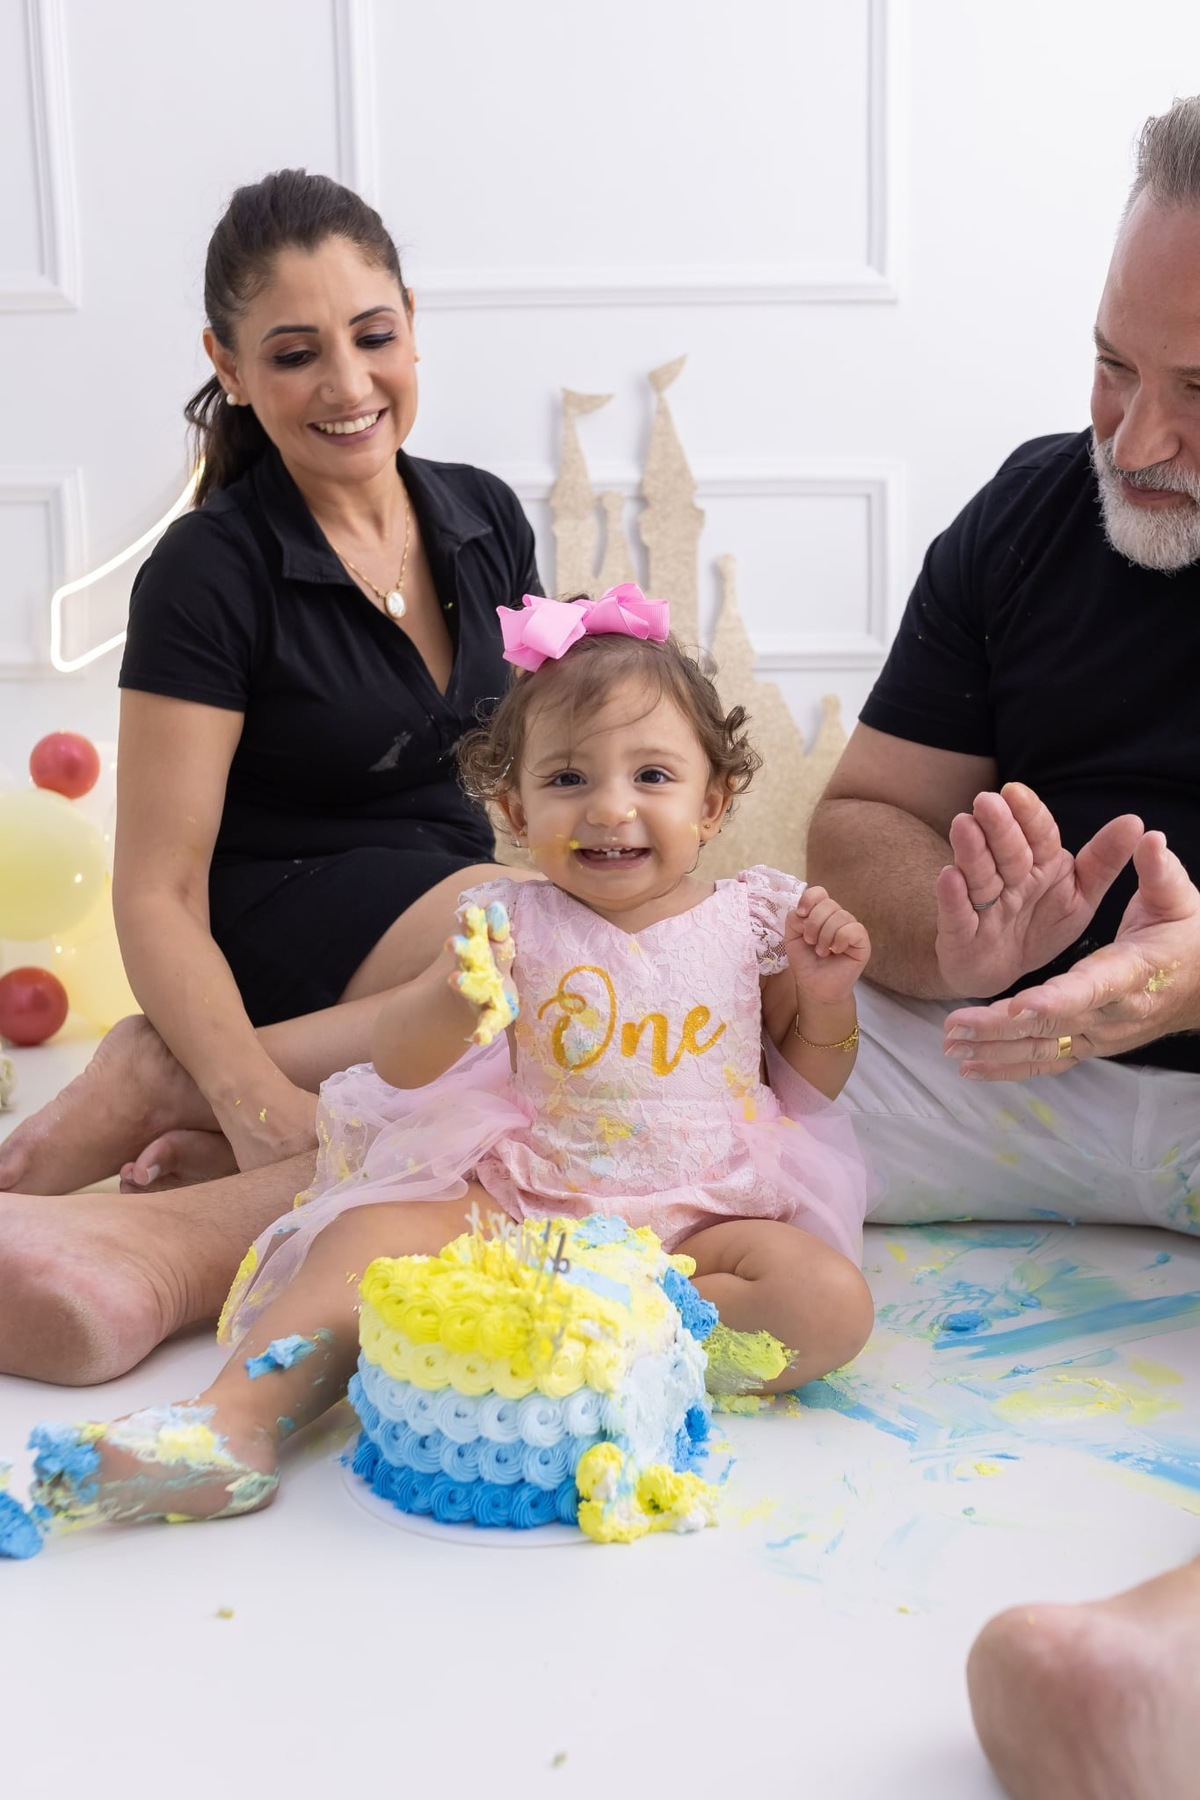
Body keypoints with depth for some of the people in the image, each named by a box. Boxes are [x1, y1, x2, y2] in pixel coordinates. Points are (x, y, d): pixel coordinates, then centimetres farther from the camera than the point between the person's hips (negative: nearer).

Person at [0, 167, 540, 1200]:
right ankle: (161, 1080, -25)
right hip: (279, 921, -7)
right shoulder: (209, 572, -12)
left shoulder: (487, 516, 6)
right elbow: (158, 895, -17)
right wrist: (258, 1103, -33)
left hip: (451, 899, 7)